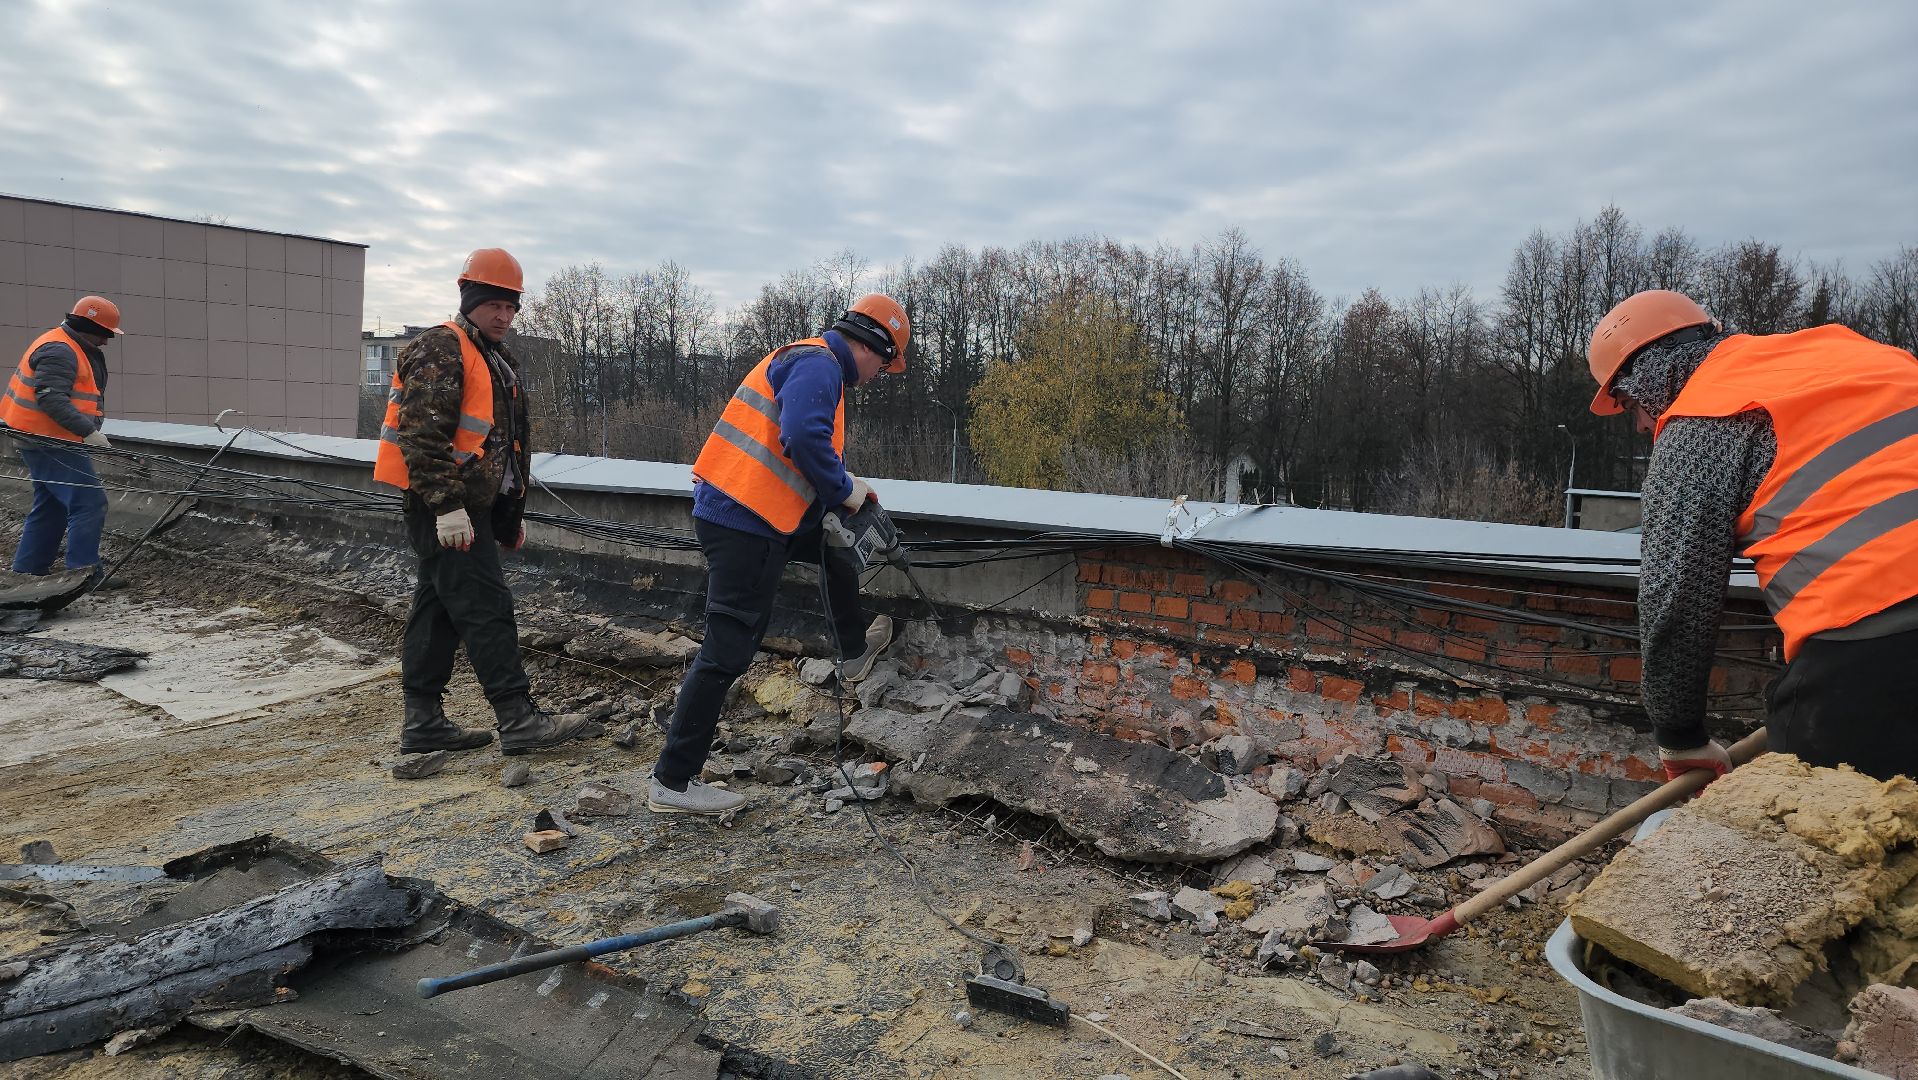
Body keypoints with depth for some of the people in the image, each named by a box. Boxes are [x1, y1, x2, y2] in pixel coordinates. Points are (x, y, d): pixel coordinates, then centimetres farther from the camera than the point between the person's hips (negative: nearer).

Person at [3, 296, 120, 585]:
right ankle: (83, 571, -12)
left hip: (43, 443, 12)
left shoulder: (72, 348, 18)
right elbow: (51, 399, -27)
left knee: (51, 508, 18)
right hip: (52, 444, -12)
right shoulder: (58, 351, -17)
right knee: (89, 503, -13)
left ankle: (26, 572, 26)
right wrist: (88, 431, -31)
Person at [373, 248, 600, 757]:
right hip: (443, 507, -10)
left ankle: (422, 721, 17)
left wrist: (513, 513, 24)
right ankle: (519, 720, -9)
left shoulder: (498, 360, 21)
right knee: (485, 606, -11)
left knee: (438, 608, 11)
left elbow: (508, 442, 26)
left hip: (472, 504, 10)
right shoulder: (440, 350, -11)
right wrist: (447, 505, -25)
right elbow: (422, 435, -20)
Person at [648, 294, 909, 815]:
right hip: (745, 522, -10)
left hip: (736, 512, 10)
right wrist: (845, 489, -10)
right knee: (728, 651, -6)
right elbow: (805, 439, -26)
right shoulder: (819, 365, -11)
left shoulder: (810, 363, 21)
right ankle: (673, 781, 2)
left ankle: (854, 652, 43)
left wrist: (845, 489, 19)